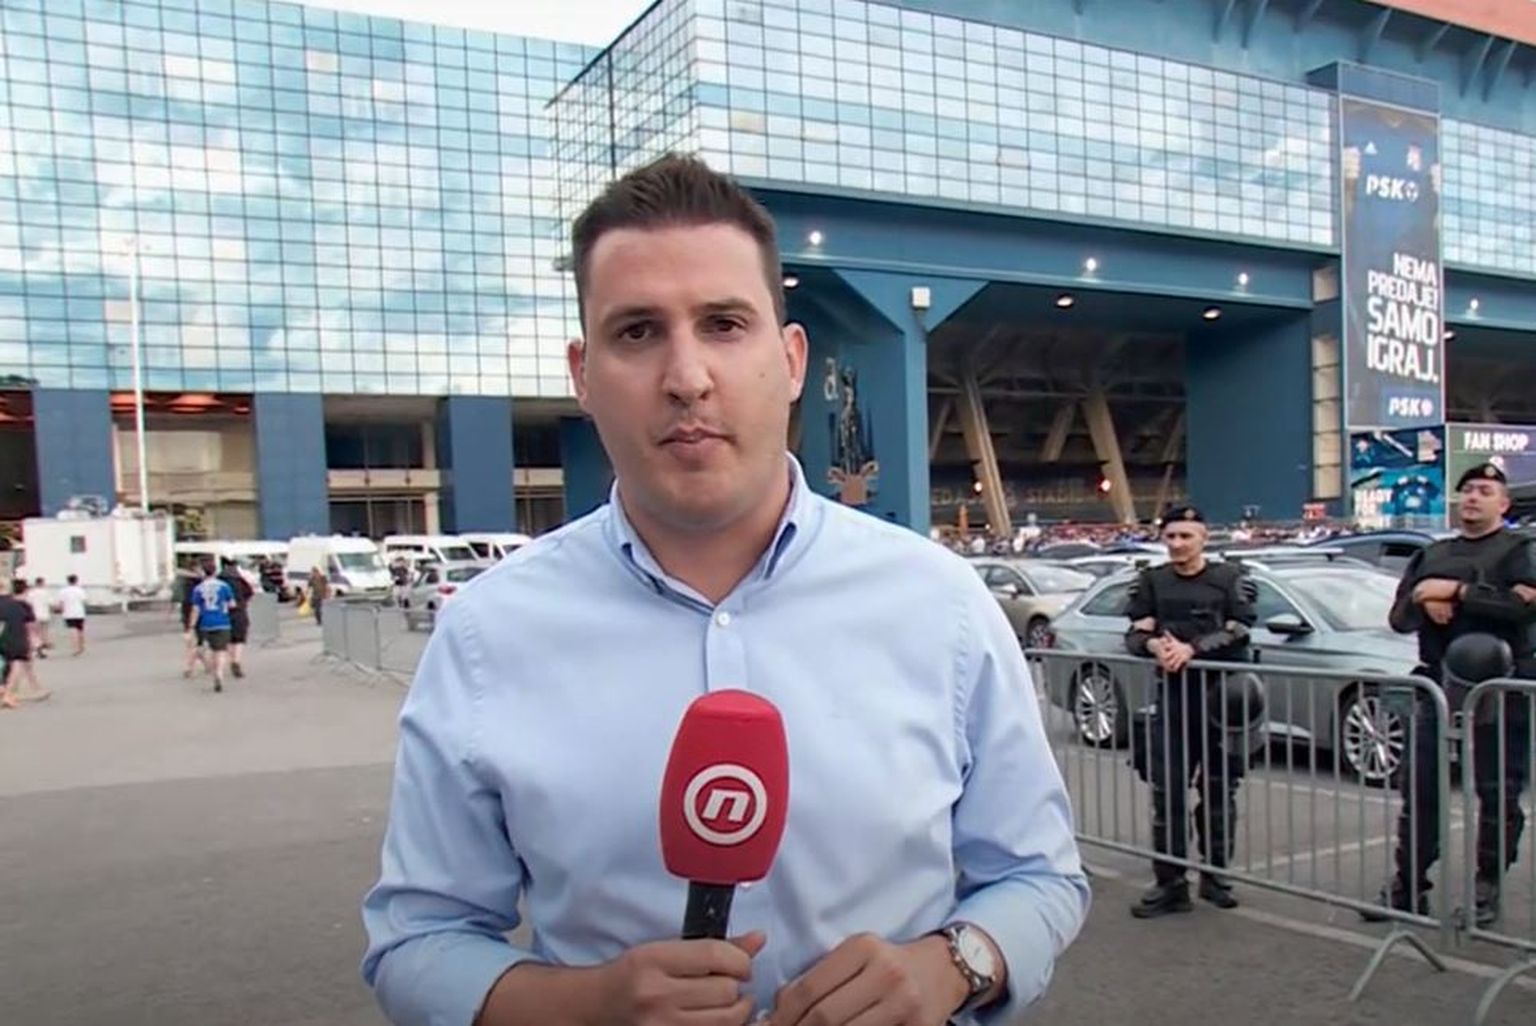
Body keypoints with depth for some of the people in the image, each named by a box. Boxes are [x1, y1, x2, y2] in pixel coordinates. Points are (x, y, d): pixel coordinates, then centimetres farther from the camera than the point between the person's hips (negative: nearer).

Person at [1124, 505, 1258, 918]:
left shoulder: (1229, 578, 4)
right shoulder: (1152, 581, 11)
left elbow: (1238, 632, -8)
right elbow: (1135, 635, 5)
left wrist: (1191, 647, -21)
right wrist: (1155, 644, -17)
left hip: (1220, 694, -1)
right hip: (1172, 695, 2)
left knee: (1219, 790, 6)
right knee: (1167, 791, -2)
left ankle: (1216, 875, 21)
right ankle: (1170, 883, 4)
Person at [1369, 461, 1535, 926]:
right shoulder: (1431, 555, 19)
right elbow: (1398, 618, 13)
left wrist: (1458, 592, -16)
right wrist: (1423, 601, -8)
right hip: (1438, 687, 5)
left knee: (1498, 794, 2)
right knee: (1417, 789, 5)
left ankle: (1486, 891, 15)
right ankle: (1408, 887, 13)